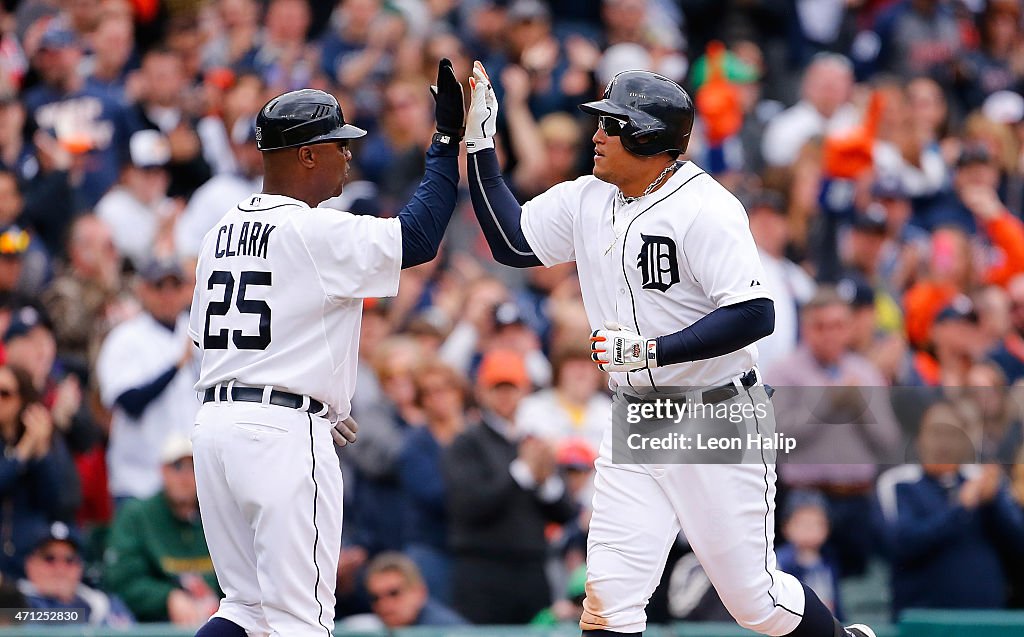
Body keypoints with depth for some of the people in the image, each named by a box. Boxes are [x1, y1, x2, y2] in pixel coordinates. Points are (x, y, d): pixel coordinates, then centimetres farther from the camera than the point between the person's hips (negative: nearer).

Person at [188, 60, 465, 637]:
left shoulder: (222, 233, 14)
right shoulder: (316, 232, -11)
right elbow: (417, 237, -16)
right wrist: (449, 139, -8)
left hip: (215, 423, 8)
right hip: (284, 436, -8)